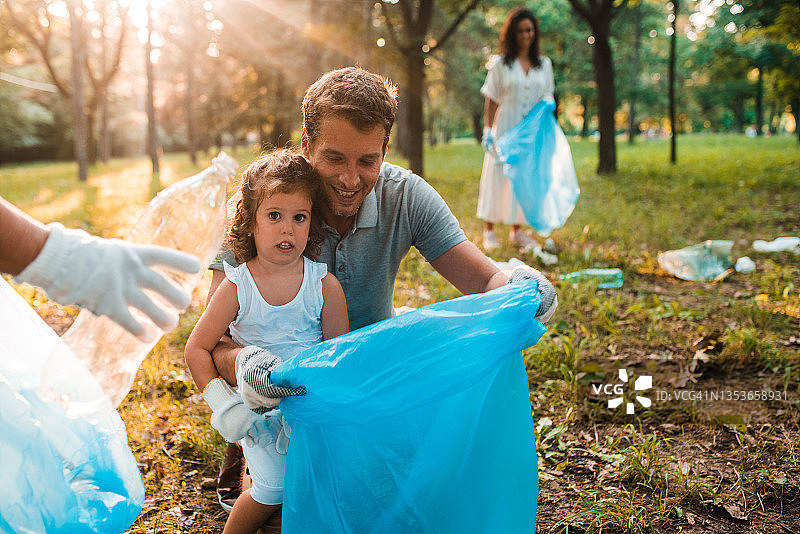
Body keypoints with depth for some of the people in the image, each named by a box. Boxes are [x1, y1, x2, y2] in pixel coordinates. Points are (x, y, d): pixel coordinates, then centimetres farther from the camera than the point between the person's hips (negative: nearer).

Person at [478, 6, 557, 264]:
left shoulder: (544, 64, 9)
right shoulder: (500, 64, 0)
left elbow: (547, 97, 16)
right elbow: (491, 101, -2)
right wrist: (488, 131, -8)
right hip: (504, 130, -3)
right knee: (498, 177, -2)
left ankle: (517, 231, 16)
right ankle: (489, 231, 7)